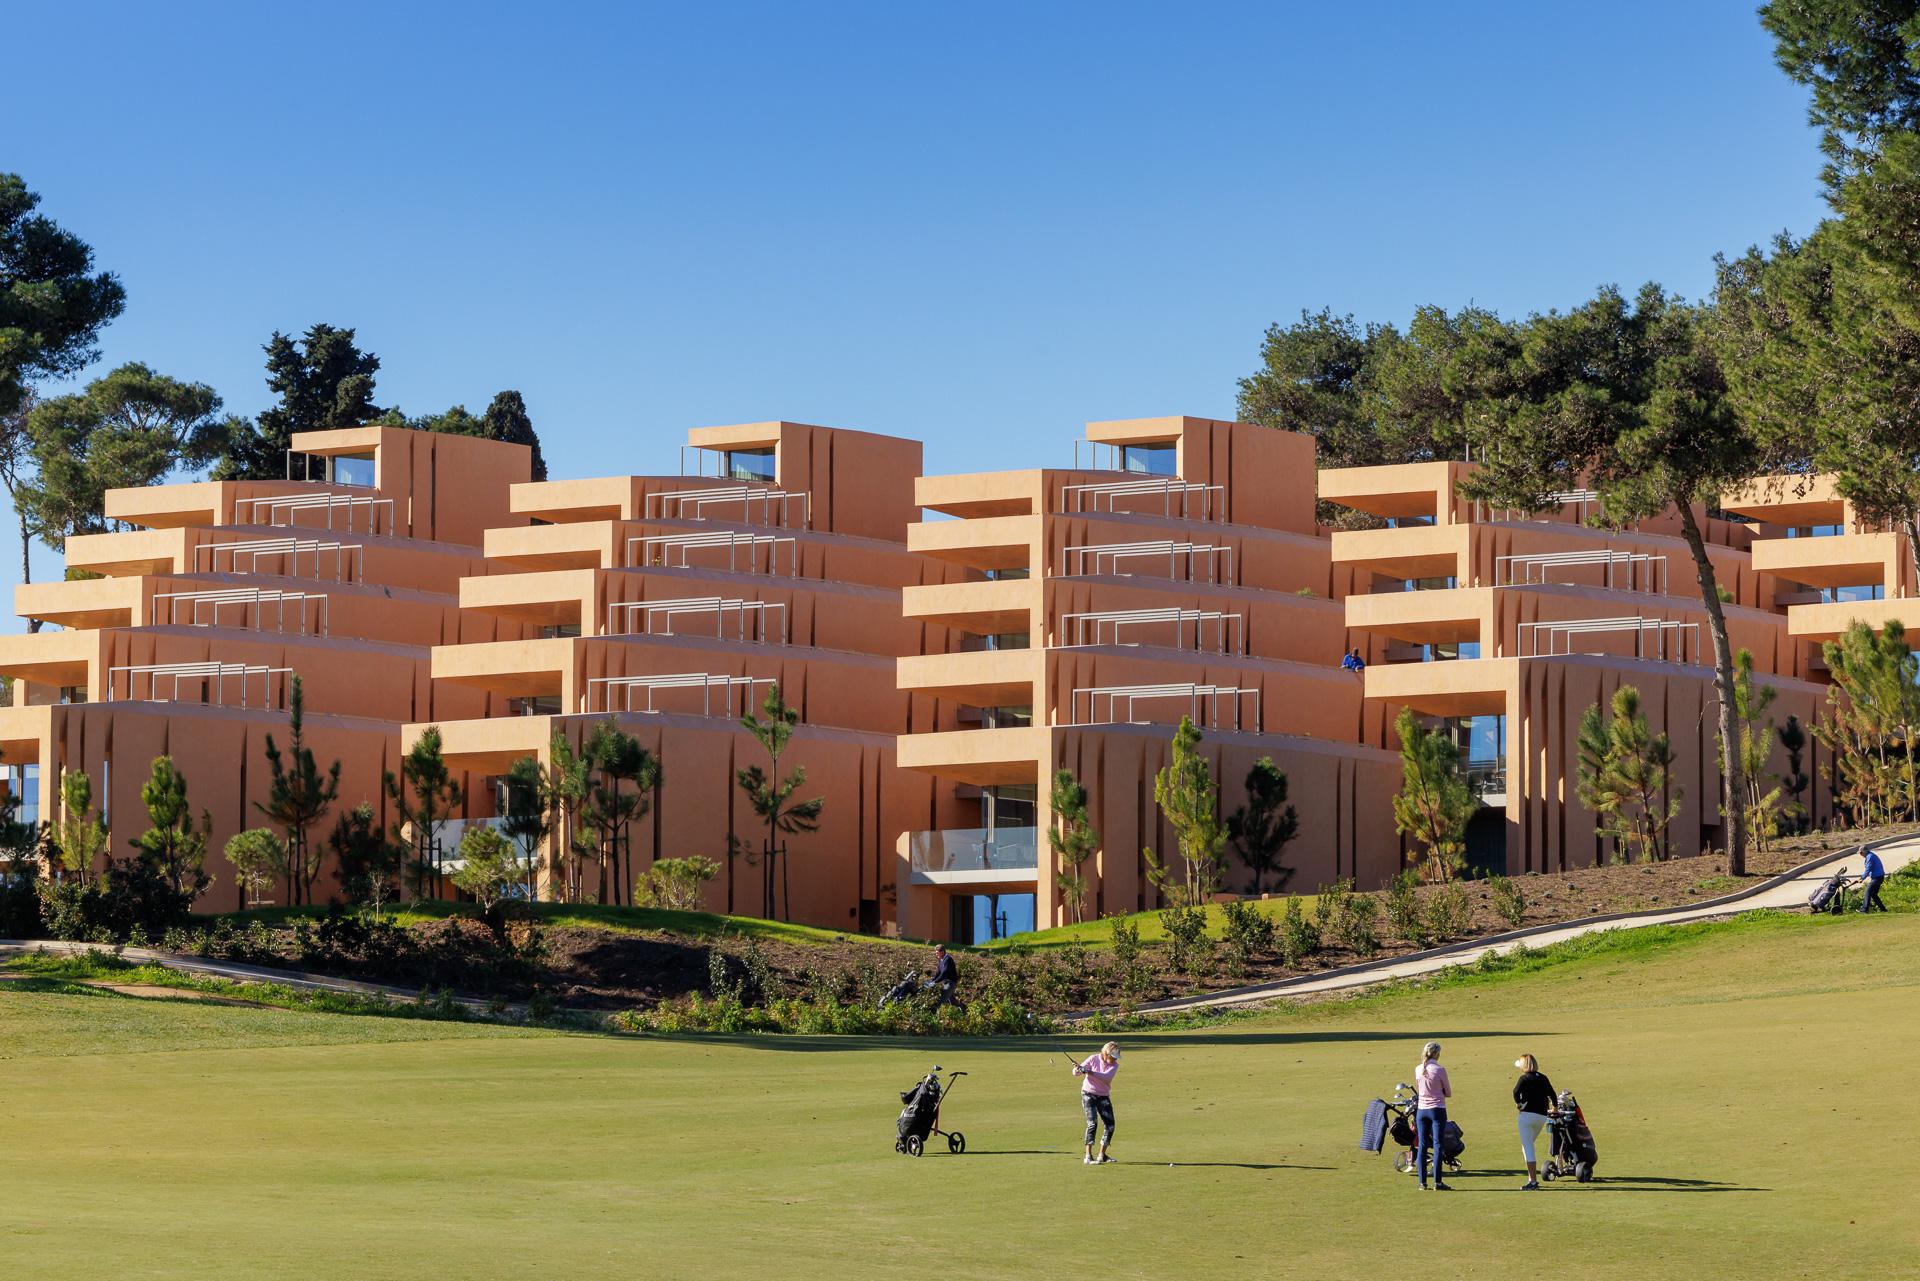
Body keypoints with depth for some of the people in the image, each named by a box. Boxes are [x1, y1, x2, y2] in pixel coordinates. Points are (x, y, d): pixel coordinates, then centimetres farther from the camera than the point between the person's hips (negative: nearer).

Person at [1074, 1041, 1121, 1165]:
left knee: (1110, 1126, -1)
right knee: (1092, 1123, -18)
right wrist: (1077, 1069, -33)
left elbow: (1106, 1077, -25)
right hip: (1088, 1094, -4)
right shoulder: (1093, 1059, -8)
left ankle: (1102, 1155, 15)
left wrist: (1088, 1072, -38)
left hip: (1104, 1097, 4)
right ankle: (1088, 1157, -16)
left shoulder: (1114, 1065, -5)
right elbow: (1076, 1073, -7)